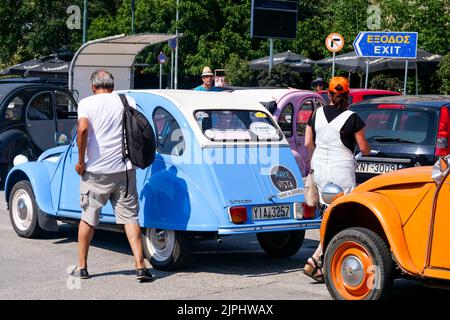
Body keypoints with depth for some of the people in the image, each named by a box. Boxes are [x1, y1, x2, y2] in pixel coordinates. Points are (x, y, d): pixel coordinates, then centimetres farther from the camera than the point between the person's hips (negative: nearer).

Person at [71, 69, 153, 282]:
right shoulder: (128, 101, 7)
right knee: (130, 218, 4)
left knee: (88, 218, 13)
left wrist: (80, 161, -9)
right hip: (125, 169, 2)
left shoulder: (87, 103, -2)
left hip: (96, 171, -2)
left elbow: (83, 129, -18)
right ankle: (140, 267, -7)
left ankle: (81, 267, 21)